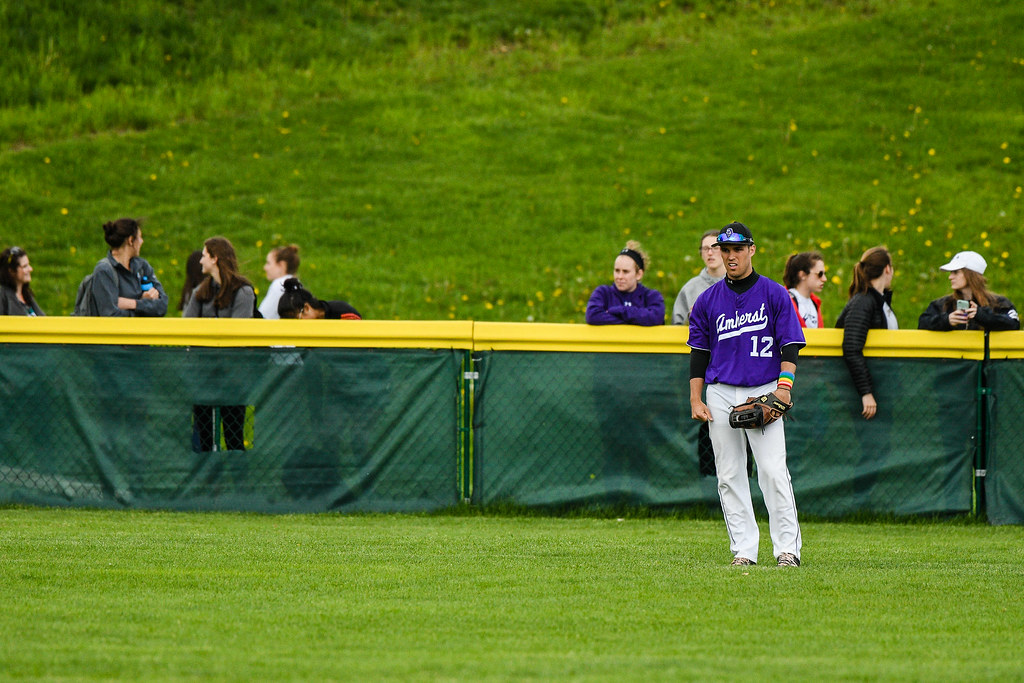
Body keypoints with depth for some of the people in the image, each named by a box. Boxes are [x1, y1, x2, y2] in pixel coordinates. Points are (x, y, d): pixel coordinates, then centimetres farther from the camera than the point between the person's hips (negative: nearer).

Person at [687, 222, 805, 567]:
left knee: (773, 471, -13)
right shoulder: (708, 300, 10)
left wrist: (784, 386, -14)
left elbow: (790, 346, 1)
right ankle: (743, 549, 5)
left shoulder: (774, 295, 3)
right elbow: (699, 353, 13)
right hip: (721, 394, 3)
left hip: (764, 393, -3)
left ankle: (787, 548, -11)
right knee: (729, 475, 1)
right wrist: (695, 400, 4)